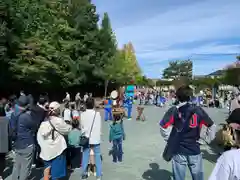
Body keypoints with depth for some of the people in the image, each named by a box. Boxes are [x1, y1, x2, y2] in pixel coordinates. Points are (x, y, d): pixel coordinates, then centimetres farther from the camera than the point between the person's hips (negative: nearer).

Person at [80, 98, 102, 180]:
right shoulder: (97, 114, -11)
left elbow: (82, 126, 0)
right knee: (97, 156, 10)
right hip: (96, 138, -1)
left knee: (85, 156, 14)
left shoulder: (83, 114, -9)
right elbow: (100, 126, -2)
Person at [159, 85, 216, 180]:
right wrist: (209, 139, 16)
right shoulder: (198, 110, 0)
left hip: (179, 150, -1)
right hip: (195, 150, 2)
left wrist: (168, 138, -2)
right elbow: (212, 126, 6)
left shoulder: (174, 110, -8)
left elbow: (163, 126, -17)